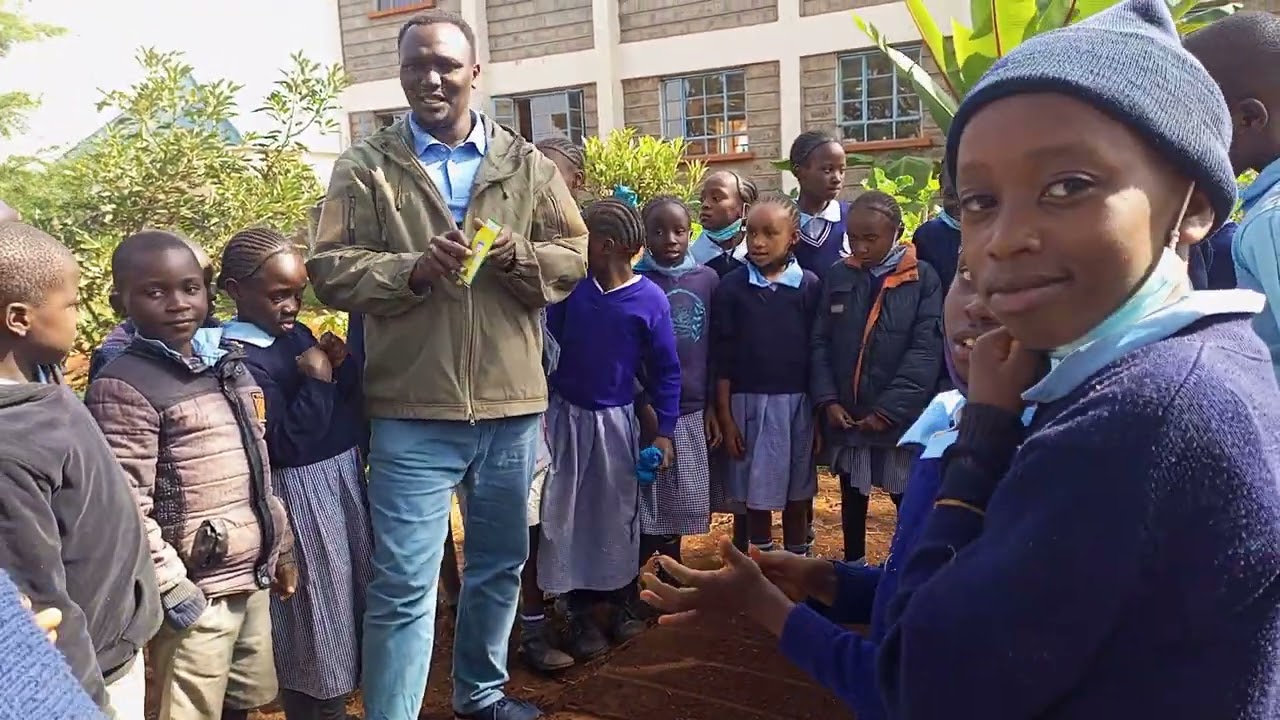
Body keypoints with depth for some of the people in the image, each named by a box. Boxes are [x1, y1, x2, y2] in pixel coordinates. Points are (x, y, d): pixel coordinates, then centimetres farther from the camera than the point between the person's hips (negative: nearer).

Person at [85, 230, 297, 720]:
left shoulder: (229, 364, 9)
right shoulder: (123, 389, -14)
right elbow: (126, 512, -18)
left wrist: (281, 548, 16)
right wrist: (173, 590, -18)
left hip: (252, 578, 7)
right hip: (195, 591, -7)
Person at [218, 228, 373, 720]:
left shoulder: (298, 334, 7)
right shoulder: (239, 359, -16)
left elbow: (354, 404, 11)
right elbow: (285, 445, -21)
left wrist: (343, 367, -6)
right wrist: (317, 381, -20)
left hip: (344, 477, 8)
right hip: (301, 496, -8)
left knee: (350, 593, 19)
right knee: (315, 613, 6)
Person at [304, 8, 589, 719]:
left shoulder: (526, 164, 8)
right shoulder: (365, 166, 1)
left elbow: (574, 256, 7)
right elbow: (330, 271, -4)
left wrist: (519, 255, -13)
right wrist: (412, 269, -21)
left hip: (511, 404, 4)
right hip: (412, 410, -3)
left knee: (501, 562, 19)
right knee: (403, 584, 0)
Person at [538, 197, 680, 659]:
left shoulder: (649, 299, -12)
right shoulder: (572, 286, -6)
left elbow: (665, 370, -5)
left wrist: (665, 431, -7)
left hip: (615, 421, -2)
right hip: (565, 415, 2)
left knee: (617, 515, 12)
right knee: (566, 516, 6)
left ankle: (623, 605, 30)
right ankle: (580, 615, 19)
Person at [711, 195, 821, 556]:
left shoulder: (809, 286, -2)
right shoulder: (731, 287, -3)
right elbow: (722, 357, -1)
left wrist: (821, 409, 1)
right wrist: (725, 416, -2)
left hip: (797, 401, 1)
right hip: (748, 401, -1)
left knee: (797, 496, 13)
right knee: (757, 496, 8)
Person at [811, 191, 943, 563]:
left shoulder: (923, 278, -5)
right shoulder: (837, 276, 4)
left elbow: (926, 351, -11)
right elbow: (820, 342, 4)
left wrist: (889, 409, -16)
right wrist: (827, 400, -8)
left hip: (901, 417, -3)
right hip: (846, 414, 3)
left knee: (908, 500, 7)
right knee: (852, 497, 17)